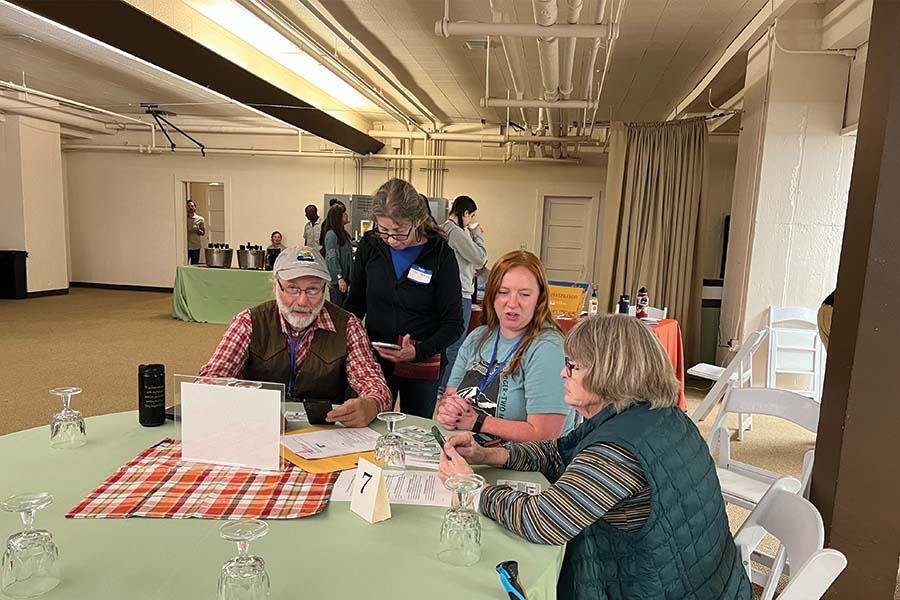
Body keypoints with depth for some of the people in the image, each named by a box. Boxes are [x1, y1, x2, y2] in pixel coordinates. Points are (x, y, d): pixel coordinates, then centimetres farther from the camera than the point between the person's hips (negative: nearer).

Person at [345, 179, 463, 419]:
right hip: (373, 361, 2)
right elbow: (355, 304, 9)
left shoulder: (440, 254, -11)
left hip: (422, 366, -2)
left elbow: (453, 323, -8)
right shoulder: (370, 246, -2)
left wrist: (419, 352, -22)